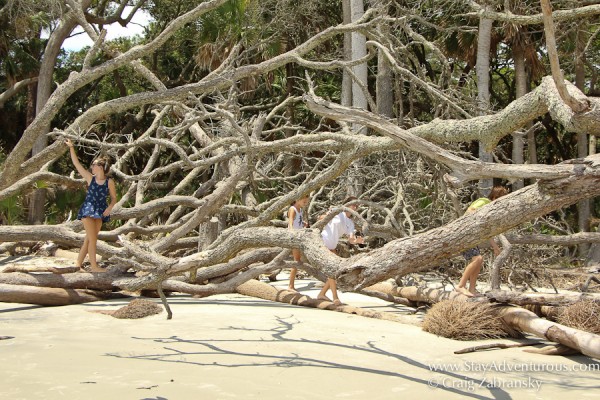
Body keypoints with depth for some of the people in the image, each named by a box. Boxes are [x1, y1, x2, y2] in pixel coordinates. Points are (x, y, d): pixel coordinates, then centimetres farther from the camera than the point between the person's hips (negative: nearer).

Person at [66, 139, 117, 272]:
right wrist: (71, 148, -5)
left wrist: (110, 207, -15)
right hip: (88, 210, -2)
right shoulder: (90, 178, -2)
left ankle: (79, 263, 16)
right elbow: (76, 163, -2)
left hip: (100, 212, 2)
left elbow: (114, 197, 4)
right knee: (92, 238, -9)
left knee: (89, 239, 7)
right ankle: (93, 266, -6)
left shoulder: (109, 182, -2)